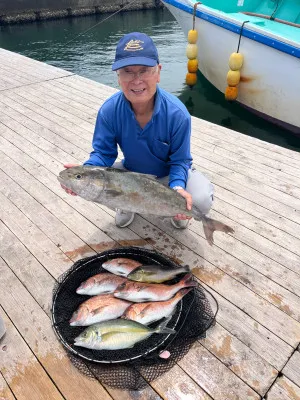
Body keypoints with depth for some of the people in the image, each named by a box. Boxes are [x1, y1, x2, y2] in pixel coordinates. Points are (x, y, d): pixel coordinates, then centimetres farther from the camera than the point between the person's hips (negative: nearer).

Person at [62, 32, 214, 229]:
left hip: (170, 173, -2)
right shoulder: (109, 111, -23)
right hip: (131, 172, 2)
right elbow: (103, 152, -16)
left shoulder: (177, 113, -28)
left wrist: (177, 188, -42)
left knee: (202, 200, -29)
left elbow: (179, 160, -21)